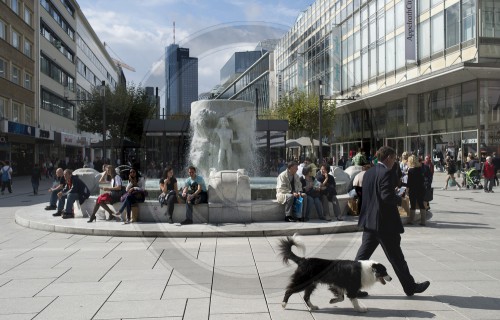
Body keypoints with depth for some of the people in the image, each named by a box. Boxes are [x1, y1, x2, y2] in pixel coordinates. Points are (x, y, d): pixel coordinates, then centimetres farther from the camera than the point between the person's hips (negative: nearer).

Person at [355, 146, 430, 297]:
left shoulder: (368, 173, 10)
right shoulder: (387, 173, -15)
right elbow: (388, 196, -24)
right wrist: (400, 200, -5)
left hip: (369, 221, 8)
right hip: (385, 222, -8)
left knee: (364, 253, 9)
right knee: (396, 256, 6)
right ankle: (410, 286, 22)